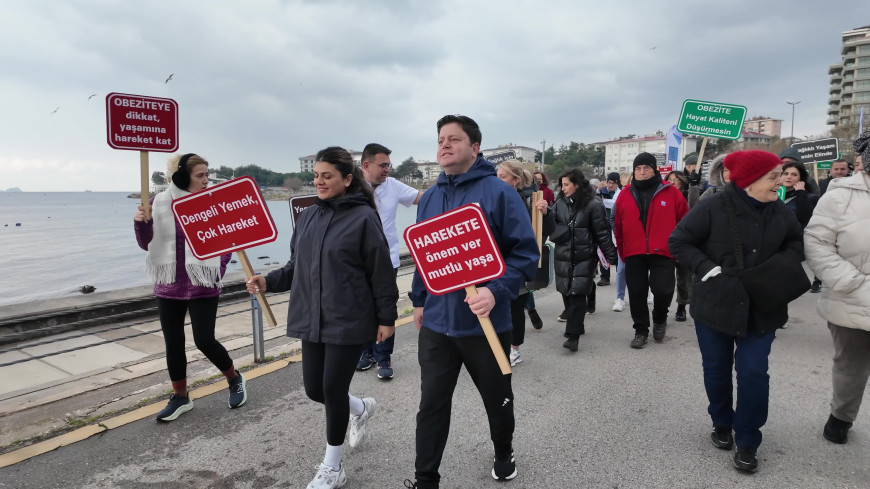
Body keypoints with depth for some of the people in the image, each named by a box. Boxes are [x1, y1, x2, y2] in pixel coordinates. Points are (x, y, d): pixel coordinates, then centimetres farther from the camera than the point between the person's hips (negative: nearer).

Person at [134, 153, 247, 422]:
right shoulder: (160, 202, -2)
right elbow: (148, 244, 6)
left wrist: (218, 269, -9)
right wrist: (140, 223, -12)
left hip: (202, 287, -3)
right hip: (168, 287, 3)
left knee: (205, 340, -2)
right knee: (173, 343, 11)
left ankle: (235, 379, 24)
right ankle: (180, 397, 28)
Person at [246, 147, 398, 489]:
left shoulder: (363, 217, -12)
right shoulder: (307, 217, 7)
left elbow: (381, 272, -10)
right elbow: (297, 266, 14)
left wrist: (386, 317, -8)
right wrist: (269, 281, -2)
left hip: (349, 322, -6)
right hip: (311, 320, 6)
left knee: (333, 390, 2)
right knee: (315, 390, 11)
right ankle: (361, 409, 45)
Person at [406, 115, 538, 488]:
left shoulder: (498, 192, -11)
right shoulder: (430, 197, 6)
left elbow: (526, 253, -13)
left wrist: (497, 292, -26)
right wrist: (419, 300, 17)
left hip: (485, 323, -3)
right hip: (436, 323, 4)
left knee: (498, 399, 18)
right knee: (432, 404, 8)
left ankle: (504, 455, 47)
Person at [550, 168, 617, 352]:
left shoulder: (593, 205, -7)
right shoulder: (559, 204, 7)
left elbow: (602, 233, -7)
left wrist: (610, 256, -8)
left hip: (584, 258, -5)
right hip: (563, 257, 5)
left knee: (577, 294, -8)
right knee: (567, 293, 10)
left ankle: (573, 335, -3)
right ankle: (576, 326, 29)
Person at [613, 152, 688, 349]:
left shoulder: (670, 192, 1)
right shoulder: (625, 195, 6)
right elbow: (618, 226, 10)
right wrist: (622, 252, 10)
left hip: (663, 253, -2)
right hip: (634, 254, 2)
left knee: (663, 290, -8)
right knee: (636, 293, 6)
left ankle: (659, 319, 25)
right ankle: (641, 330, 23)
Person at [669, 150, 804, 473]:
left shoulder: (780, 212, 2)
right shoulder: (714, 207, -15)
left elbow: (796, 241, 19)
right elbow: (678, 241, -11)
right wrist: (706, 267, -21)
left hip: (761, 307, 3)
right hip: (715, 304, -3)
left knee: (753, 373, -1)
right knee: (716, 370, 11)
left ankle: (747, 441, 15)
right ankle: (722, 424, 34)